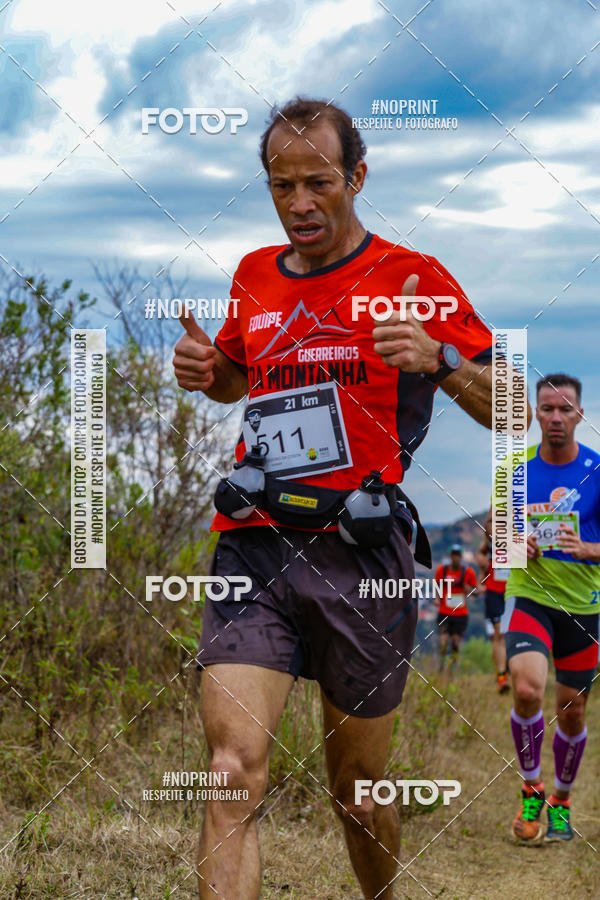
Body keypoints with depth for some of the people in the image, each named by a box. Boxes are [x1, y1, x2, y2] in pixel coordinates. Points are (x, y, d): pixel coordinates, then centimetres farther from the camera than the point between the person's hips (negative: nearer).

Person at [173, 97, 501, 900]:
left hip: (360, 558, -2)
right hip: (253, 546, 2)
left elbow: (507, 411, -1)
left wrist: (440, 359, -20)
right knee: (234, 773, -15)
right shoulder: (255, 276, 14)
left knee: (358, 788, 9)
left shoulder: (413, 279, 1)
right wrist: (204, 368, 10)